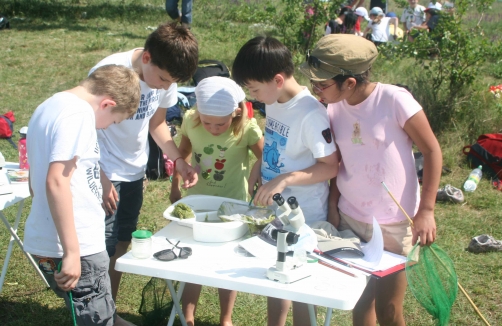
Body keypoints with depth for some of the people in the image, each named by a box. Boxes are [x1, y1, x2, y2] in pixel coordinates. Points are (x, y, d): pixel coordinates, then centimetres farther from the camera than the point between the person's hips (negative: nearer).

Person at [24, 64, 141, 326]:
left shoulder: (49, 107, 14)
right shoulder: (78, 113, -16)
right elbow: (56, 182, -25)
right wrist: (72, 252, -24)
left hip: (45, 242, 10)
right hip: (78, 246, -10)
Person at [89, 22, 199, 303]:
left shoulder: (165, 75, -7)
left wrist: (179, 161, -6)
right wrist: (102, 180, -20)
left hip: (135, 172, 6)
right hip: (104, 174, -6)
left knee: (122, 245, 14)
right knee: (104, 250, -3)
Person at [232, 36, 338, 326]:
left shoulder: (311, 114, -25)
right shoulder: (273, 102, -1)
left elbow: (331, 166, -22)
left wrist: (284, 179, -29)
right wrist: (258, 166, 1)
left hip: (304, 218, -8)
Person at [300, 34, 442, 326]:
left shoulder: (394, 100, -18)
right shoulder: (335, 107, -2)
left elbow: (432, 150, -11)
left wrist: (426, 211, -14)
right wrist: (332, 208, 3)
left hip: (394, 225, -4)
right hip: (350, 220, 5)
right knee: (359, 302, 13)